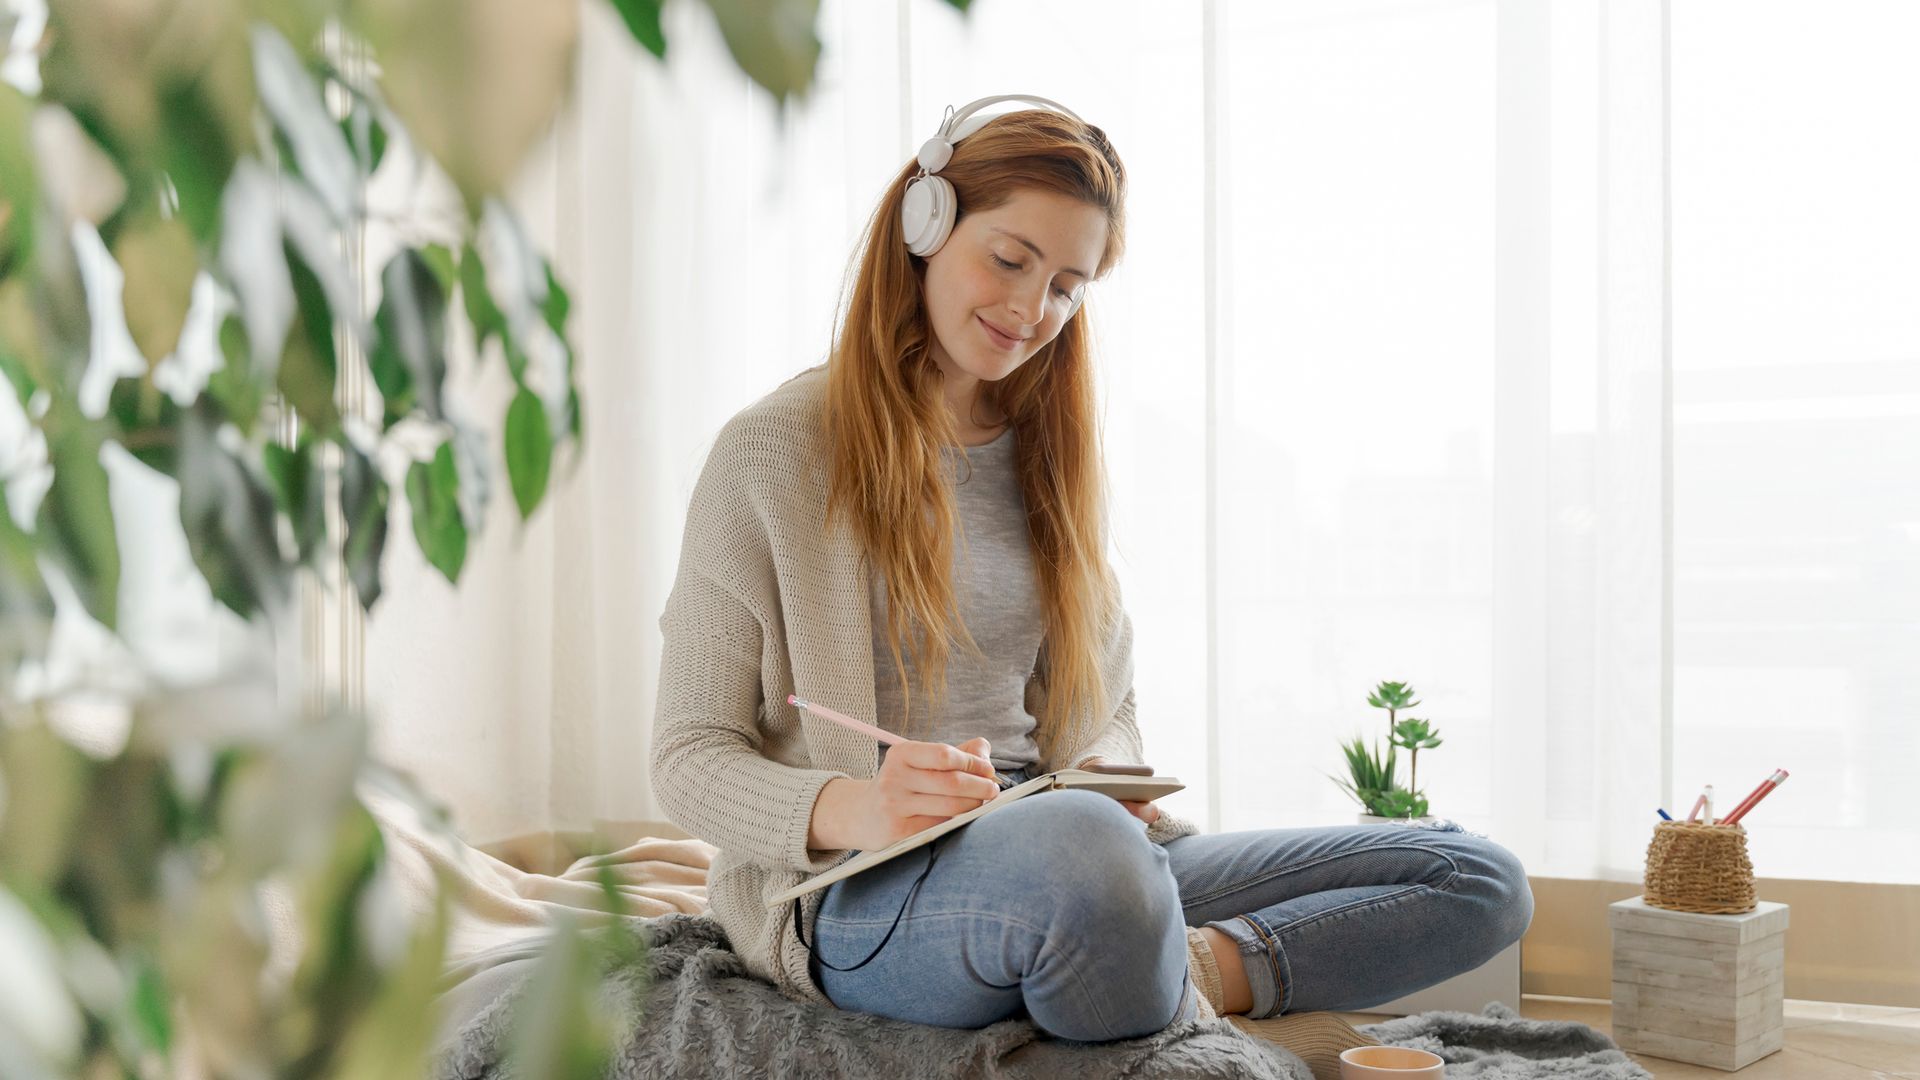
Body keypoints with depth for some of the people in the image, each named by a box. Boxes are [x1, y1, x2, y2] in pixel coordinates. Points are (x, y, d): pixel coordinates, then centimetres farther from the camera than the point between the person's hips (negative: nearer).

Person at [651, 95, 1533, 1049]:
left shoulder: (1051, 454, 16)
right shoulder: (774, 451, -2)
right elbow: (689, 760, -4)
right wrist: (850, 810, -26)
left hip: (1073, 863, 7)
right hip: (862, 897, -6)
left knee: (1479, 881, -5)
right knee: (1084, 844, -43)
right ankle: (1159, 1001, -14)